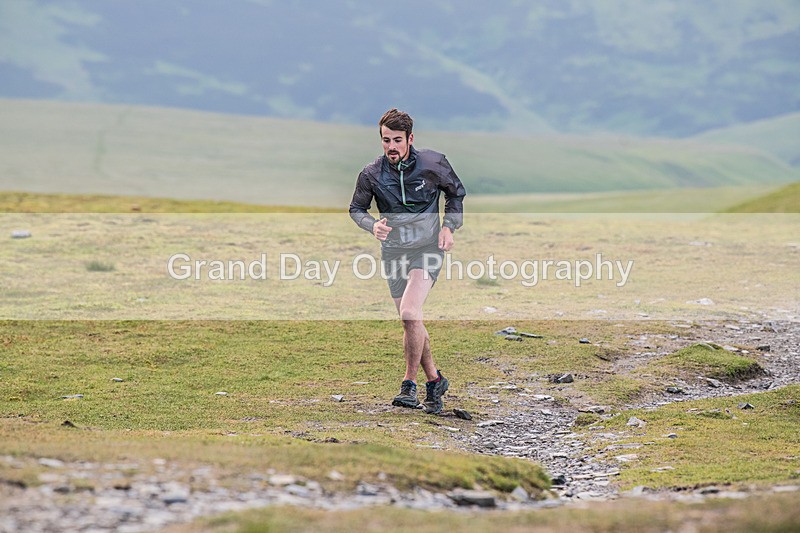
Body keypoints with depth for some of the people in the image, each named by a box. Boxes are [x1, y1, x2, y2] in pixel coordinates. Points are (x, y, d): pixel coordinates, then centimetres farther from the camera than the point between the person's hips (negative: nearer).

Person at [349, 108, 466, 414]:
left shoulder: (433, 164, -8)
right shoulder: (371, 175, -6)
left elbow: (456, 192, 10)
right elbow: (356, 208, 10)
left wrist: (449, 226, -2)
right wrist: (372, 225, -11)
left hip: (427, 248, -3)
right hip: (393, 251, 3)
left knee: (409, 312, -22)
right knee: (411, 321, 8)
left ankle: (409, 383, -10)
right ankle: (434, 380, 26)